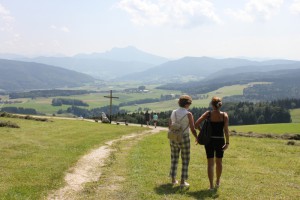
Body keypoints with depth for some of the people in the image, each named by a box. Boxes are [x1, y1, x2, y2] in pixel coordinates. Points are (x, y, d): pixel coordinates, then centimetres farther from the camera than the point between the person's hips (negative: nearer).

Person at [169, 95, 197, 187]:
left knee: (174, 159, 19)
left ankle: (173, 179, 24)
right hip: (184, 139, -5)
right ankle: (182, 182, 9)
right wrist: (197, 138, 6)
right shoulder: (189, 114, -15)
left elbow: (170, 126, 11)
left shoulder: (173, 112, 1)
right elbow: (193, 129, -13)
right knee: (185, 161, 9)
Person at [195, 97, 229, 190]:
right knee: (219, 162, 19)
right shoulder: (224, 115, -6)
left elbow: (196, 124, -11)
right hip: (220, 141, 1)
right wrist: (227, 142, -10)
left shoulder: (208, 114, -6)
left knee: (210, 163, 5)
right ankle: (218, 182, 35)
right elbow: (226, 130, -13)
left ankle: (211, 185, 2)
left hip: (209, 140, -1)